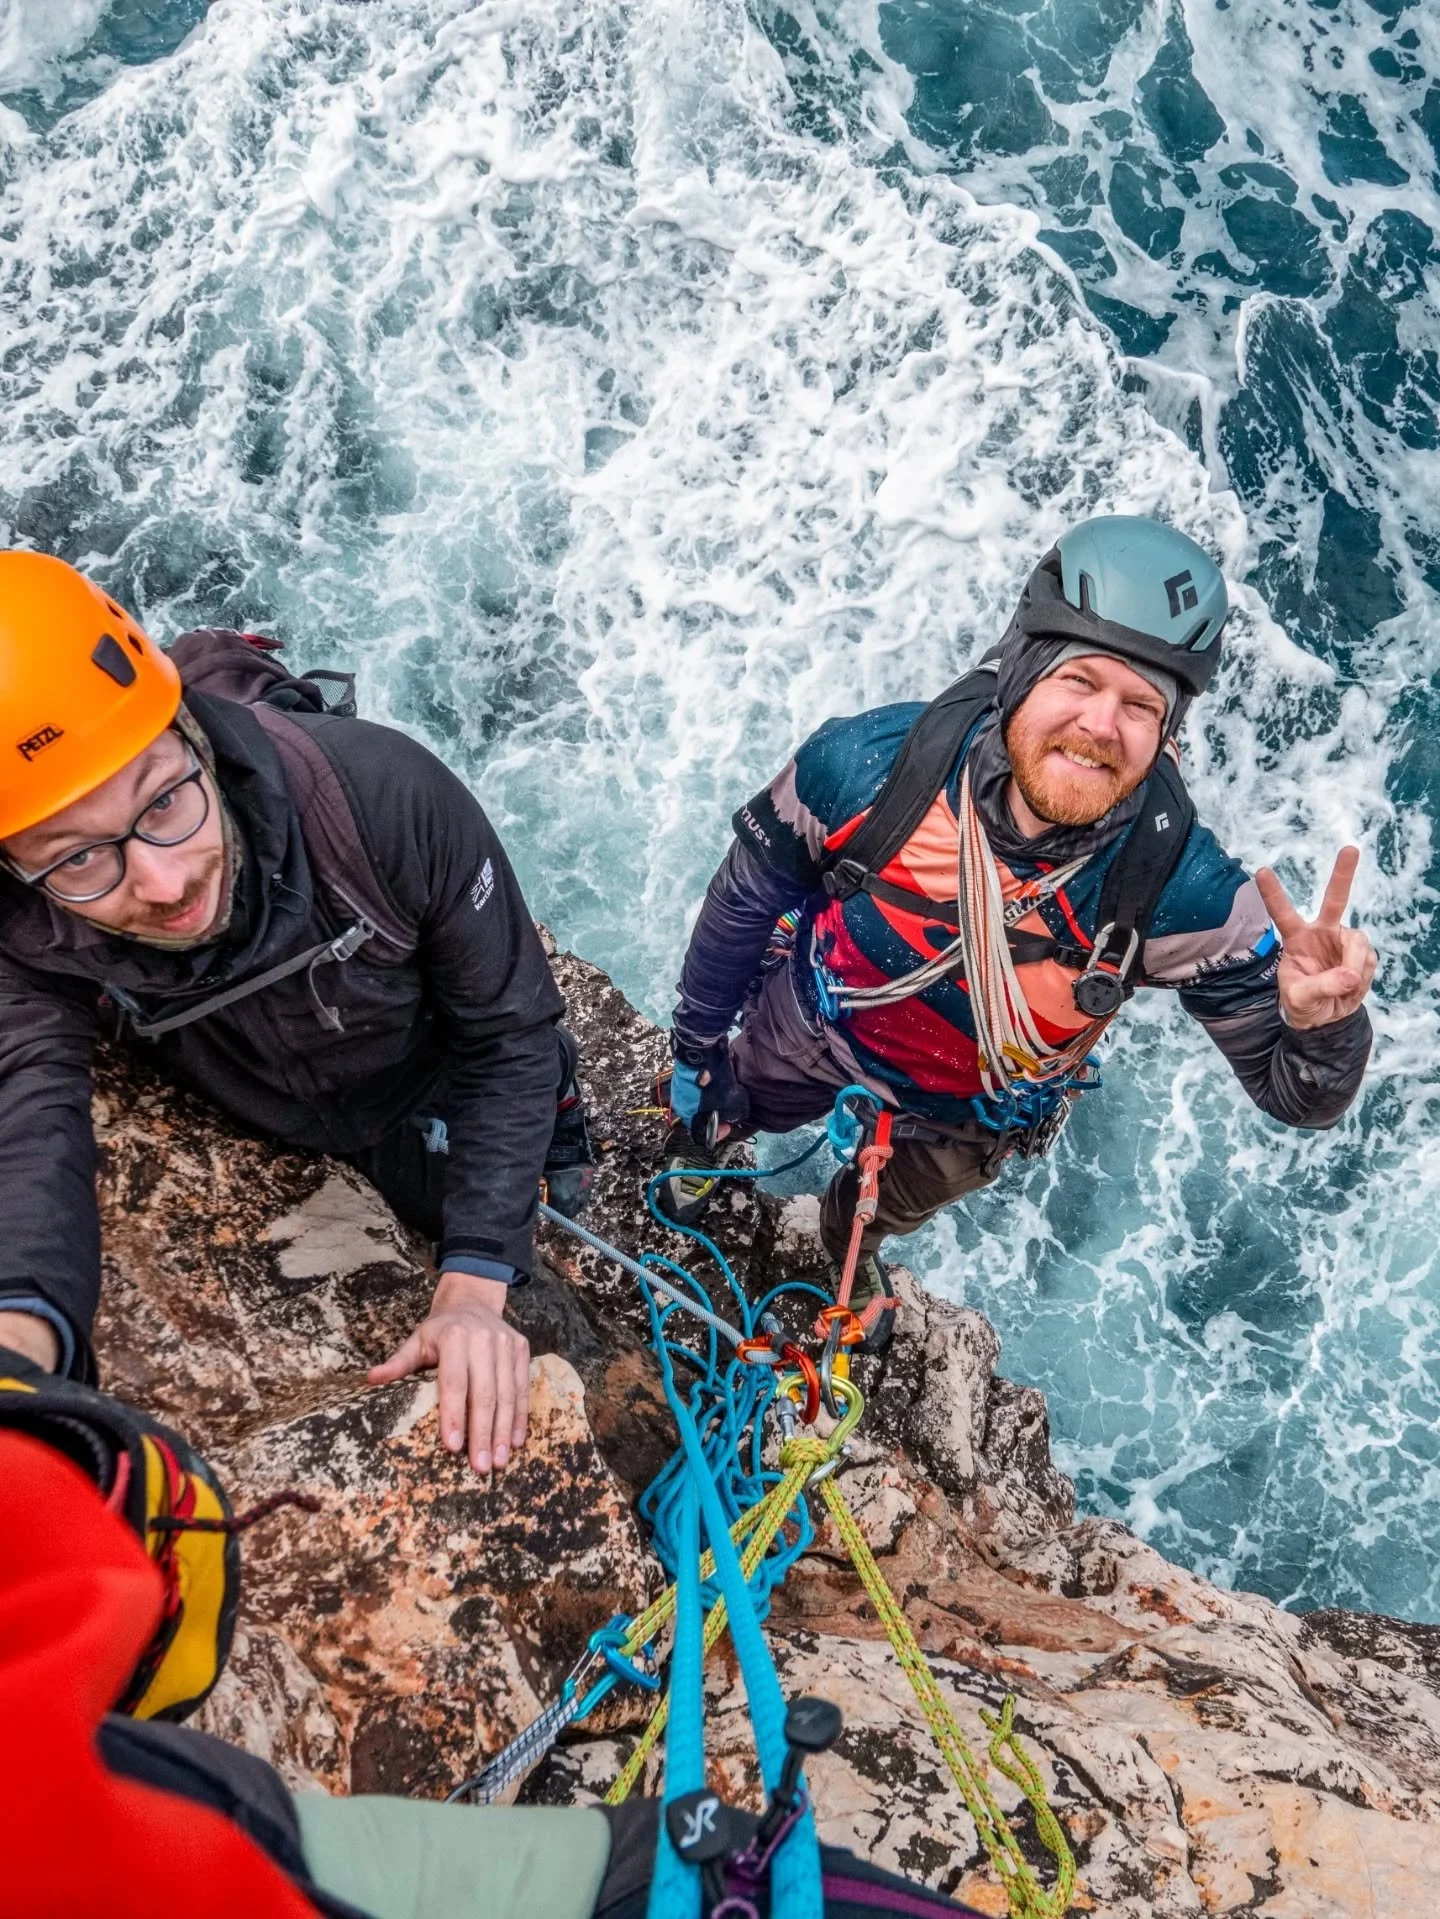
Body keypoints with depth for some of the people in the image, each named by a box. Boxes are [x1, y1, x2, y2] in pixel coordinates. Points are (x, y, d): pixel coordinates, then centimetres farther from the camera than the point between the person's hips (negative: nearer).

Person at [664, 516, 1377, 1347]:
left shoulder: (1181, 887, -38)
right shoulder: (870, 762, -38)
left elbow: (1292, 1091, -31)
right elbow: (749, 895, -18)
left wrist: (1323, 1025, -56)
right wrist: (696, 1047, -5)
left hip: (972, 1117, 1)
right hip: (814, 1024, -1)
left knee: (891, 1206, 34)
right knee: (730, 1108, 32)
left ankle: (852, 1243, 72)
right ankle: (703, 1138, 71)